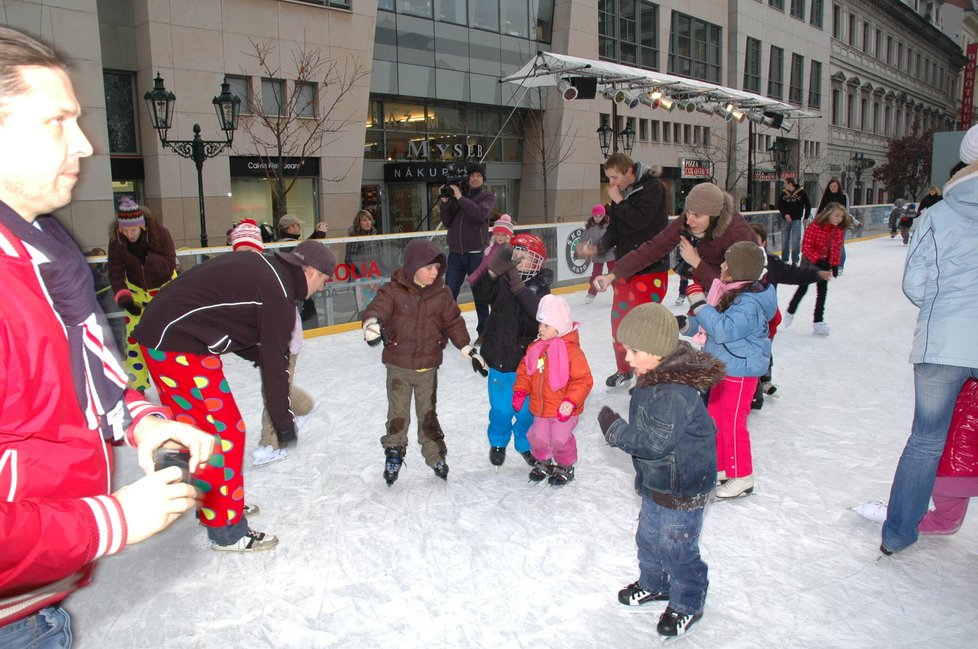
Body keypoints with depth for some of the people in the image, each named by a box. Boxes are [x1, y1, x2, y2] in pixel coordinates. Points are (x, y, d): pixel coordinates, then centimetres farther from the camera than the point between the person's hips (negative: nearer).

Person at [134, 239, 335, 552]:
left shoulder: (263, 267, 11)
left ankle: (213, 503, 36)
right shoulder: (279, 296, -15)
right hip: (178, 347, -10)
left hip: (161, 333, 10)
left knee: (203, 426, 20)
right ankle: (226, 530, 8)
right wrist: (284, 423, -2)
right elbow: (273, 364, -11)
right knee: (225, 432, -3)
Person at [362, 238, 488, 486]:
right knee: (398, 414, 11)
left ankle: (435, 456, 29)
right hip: (398, 365, -1)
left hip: (428, 366, 2)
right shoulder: (393, 290, -12)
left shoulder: (442, 293, -2)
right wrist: (372, 324, -48)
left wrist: (468, 350, 2)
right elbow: (377, 308, -25)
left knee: (428, 414, 13)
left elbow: (454, 323, 4)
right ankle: (393, 453, 30)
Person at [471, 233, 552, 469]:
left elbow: (538, 312, -25)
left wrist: (518, 285, -33)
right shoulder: (500, 282, -6)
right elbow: (480, 291, -24)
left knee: (527, 409, 13)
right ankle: (498, 443, 38)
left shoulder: (540, 288, -6)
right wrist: (493, 270, -40)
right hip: (500, 359, 0)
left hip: (527, 361, 0)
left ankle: (525, 444, 38)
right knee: (501, 409, 12)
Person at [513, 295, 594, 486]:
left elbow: (583, 379, -21)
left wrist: (571, 401, -27)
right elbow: (525, 370, 9)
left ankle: (565, 467, 31)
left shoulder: (571, 350, -22)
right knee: (538, 437, 12)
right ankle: (543, 462, 41)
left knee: (560, 439, 3)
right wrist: (520, 391, 0)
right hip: (541, 406, 5)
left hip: (563, 409, -5)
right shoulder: (536, 347, -3)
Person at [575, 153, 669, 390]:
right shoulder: (620, 193, 7)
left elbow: (640, 221, -25)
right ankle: (624, 370, 29)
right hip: (625, 264, 8)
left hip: (651, 266, -8)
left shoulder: (652, 187, -14)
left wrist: (619, 201, -15)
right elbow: (614, 229, 5)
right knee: (619, 318, 12)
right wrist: (597, 248, -11)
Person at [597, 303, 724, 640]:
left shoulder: (675, 394, -34)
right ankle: (653, 584, 50)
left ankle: (687, 604, 34)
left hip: (682, 491, -10)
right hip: (657, 484, 10)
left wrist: (615, 429, -25)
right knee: (648, 538, 26)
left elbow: (655, 442, -32)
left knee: (677, 549, 10)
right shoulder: (655, 379, -2)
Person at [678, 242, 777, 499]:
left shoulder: (750, 303, -25)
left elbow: (723, 329, -36)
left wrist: (699, 304, -32)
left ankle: (742, 478, 18)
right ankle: (720, 468, 34)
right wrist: (686, 324, -2)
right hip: (723, 369, 10)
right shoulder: (731, 293, 5)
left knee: (732, 424, 1)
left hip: (739, 373, -10)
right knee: (715, 420, 18)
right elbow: (708, 324, 14)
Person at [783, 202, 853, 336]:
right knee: (803, 287, 5)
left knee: (822, 290, 4)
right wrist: (817, 260, -27)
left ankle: (818, 322, 10)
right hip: (810, 260, -5)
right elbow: (806, 247, -23)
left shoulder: (840, 230, -7)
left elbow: (837, 249, 4)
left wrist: (835, 265, 1)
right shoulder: (815, 226, -24)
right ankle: (790, 312, 28)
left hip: (825, 261, 5)